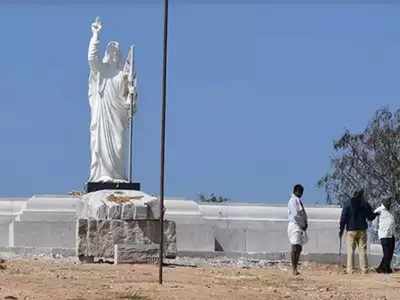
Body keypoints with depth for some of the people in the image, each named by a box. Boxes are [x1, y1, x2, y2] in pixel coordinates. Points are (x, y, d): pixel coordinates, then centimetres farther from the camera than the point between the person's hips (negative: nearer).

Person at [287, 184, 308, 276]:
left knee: (299, 248, 9)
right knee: (295, 248, -11)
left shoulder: (299, 201, 18)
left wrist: (305, 224, 3)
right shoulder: (293, 200, -10)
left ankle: (295, 268, 12)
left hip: (301, 227, 9)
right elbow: (295, 215, -18)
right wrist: (303, 225, -11)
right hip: (295, 226, -9)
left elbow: (303, 214, 20)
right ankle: (294, 269, -11)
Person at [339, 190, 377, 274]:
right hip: (362, 230, 1)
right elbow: (371, 217, 8)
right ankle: (364, 269, 0)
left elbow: (343, 218, -4)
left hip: (351, 230, -1)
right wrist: (376, 214, 30)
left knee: (350, 250, 0)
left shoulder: (348, 204, 0)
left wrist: (341, 229, 1)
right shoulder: (365, 204, 3)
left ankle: (350, 269, -6)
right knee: (362, 250, 5)